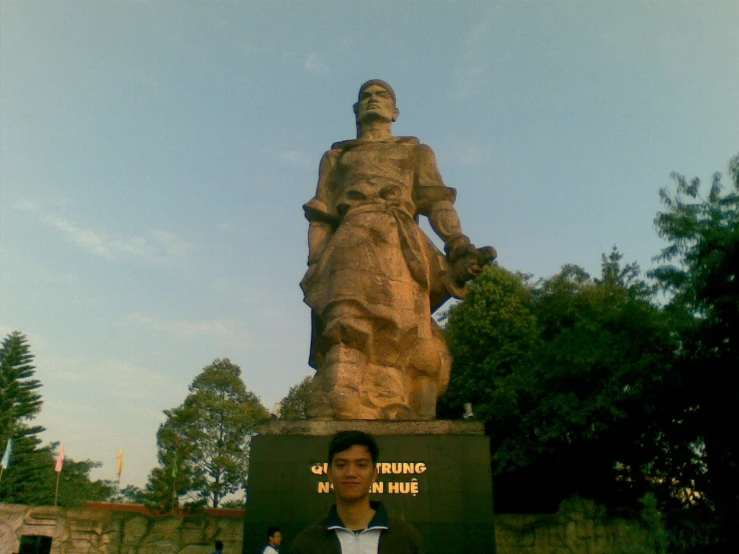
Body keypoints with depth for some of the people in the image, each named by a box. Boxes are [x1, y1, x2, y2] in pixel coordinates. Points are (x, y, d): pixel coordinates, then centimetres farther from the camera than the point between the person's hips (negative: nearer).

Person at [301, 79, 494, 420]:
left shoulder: (417, 152, 31)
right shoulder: (336, 157, 32)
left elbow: (438, 202, 14)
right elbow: (320, 217, 20)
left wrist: (458, 246, -6)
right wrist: (315, 268, 3)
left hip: (404, 245, 1)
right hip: (353, 241, 0)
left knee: (409, 344, -18)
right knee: (351, 327, -26)